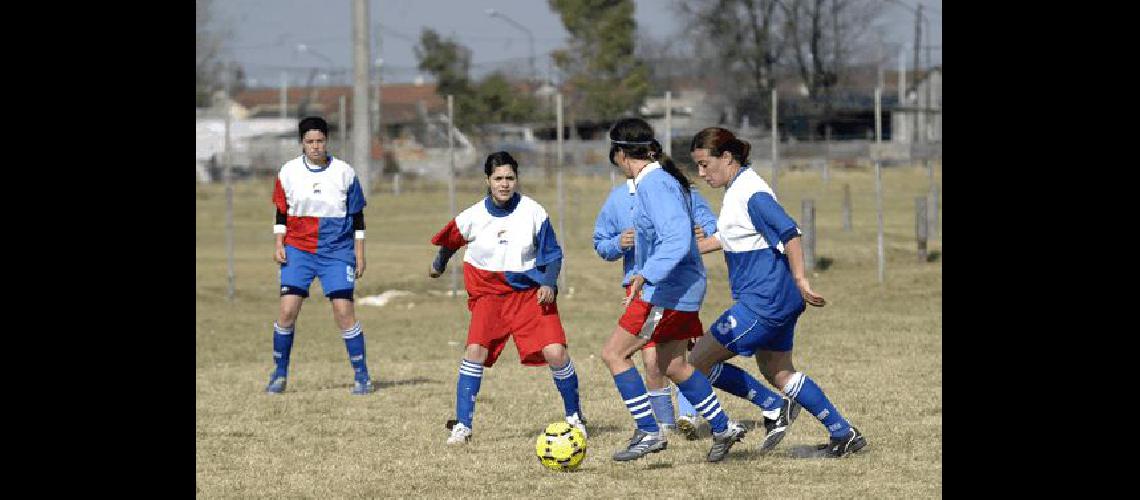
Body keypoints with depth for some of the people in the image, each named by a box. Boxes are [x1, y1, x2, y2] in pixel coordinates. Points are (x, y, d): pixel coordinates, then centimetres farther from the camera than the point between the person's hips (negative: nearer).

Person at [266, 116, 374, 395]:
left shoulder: (344, 172, -1)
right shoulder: (288, 172, 2)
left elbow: (357, 216, 5)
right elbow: (281, 212, 11)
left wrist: (359, 254, 2)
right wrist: (279, 245, 0)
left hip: (337, 250, -1)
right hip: (298, 250, 1)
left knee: (343, 310, -10)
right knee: (287, 310, -9)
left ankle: (361, 374, 0)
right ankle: (280, 374, 6)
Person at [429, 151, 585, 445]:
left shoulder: (533, 212, -9)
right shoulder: (473, 217, -8)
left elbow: (552, 254, 1)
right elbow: (450, 242, 14)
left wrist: (548, 283, -16)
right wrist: (439, 266, 30)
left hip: (531, 291, 0)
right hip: (489, 293, 0)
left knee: (555, 353, -13)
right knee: (475, 351, -19)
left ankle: (574, 417, 11)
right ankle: (462, 426, -9)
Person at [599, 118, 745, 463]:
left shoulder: (654, 185, -18)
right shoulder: (664, 179, 13)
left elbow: (677, 240, -28)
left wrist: (644, 276, -35)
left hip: (666, 291, -10)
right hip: (680, 290, 10)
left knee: (614, 354, -5)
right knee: (672, 366, 17)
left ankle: (649, 432, -5)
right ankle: (723, 428, 22)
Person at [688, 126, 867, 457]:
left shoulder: (751, 194, -18)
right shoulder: (737, 189, 13)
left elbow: (790, 235, -25)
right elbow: (728, 236, 28)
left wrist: (800, 281, -27)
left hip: (763, 302, -10)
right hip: (778, 302, 10)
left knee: (698, 362, -6)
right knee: (778, 373, 18)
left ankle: (774, 408, 0)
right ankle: (844, 434, 21)